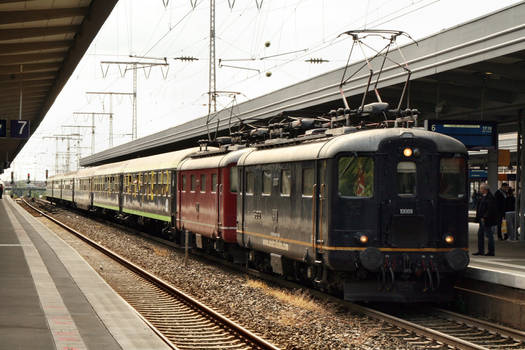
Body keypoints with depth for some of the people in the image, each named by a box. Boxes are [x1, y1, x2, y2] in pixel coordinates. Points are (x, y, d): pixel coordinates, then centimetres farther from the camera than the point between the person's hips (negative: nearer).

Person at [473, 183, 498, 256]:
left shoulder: (490, 198, -17)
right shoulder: (483, 197, 13)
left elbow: (490, 209, -21)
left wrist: (484, 218, -20)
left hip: (487, 220, -10)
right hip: (482, 220, 10)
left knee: (489, 235, -3)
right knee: (480, 234, 12)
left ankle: (491, 251, 3)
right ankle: (481, 251, 19)